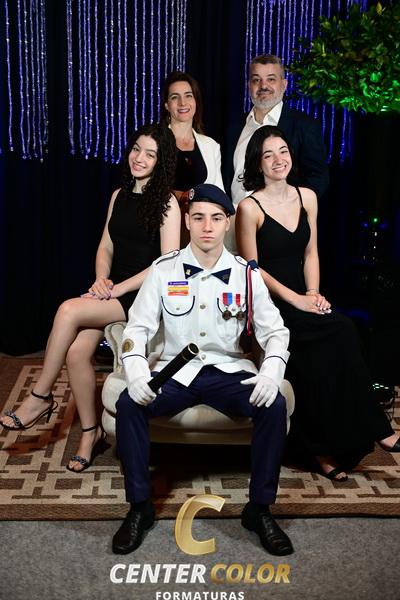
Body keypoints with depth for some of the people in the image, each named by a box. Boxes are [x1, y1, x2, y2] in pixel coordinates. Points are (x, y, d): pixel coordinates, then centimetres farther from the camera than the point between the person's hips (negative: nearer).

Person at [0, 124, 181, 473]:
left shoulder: (167, 202, -5)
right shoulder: (119, 196, 15)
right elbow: (106, 247, 16)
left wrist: (119, 288, -16)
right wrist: (101, 279, -5)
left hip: (143, 295, -5)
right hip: (112, 290, 6)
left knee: (69, 311, -26)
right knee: (77, 351, -20)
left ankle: (40, 398, -9)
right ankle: (90, 432, -2)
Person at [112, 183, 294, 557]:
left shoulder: (246, 274, 1)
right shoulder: (164, 270, 0)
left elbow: (274, 331, 1)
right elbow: (138, 327, -2)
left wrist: (272, 371, -20)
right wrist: (136, 371, -22)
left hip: (229, 371, 0)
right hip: (175, 372, 0)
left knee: (274, 406, -28)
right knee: (127, 404, -27)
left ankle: (260, 509, -10)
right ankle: (139, 507, -9)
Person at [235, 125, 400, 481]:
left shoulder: (307, 197, 11)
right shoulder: (250, 207, -7)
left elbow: (310, 253, 11)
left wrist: (313, 293, -5)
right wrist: (294, 299, -15)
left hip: (302, 297, 5)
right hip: (268, 302, -5)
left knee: (322, 355, -25)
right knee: (340, 331, -26)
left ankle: (325, 446, -10)